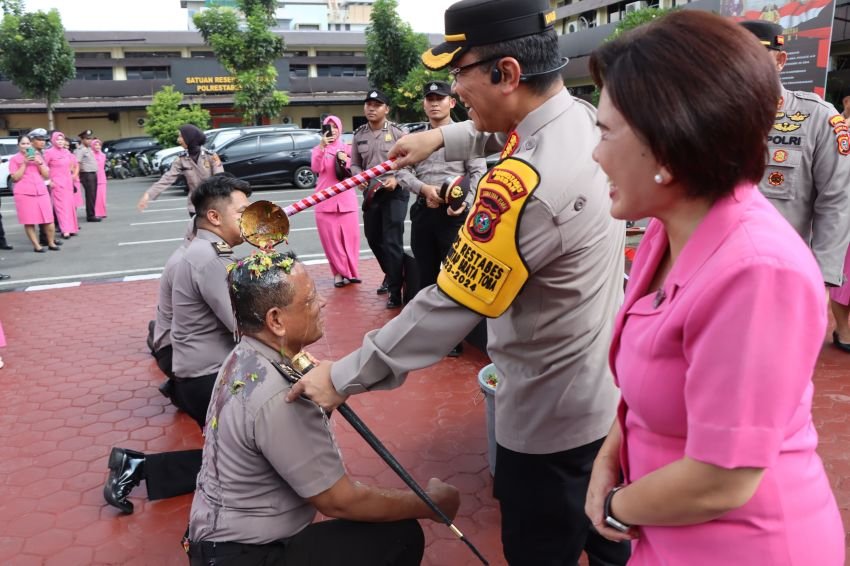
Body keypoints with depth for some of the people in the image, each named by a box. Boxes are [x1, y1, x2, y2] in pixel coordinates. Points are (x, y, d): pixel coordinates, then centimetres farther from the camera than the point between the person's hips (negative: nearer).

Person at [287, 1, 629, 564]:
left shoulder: (522, 188, -32)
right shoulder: (585, 117, -3)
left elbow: (447, 310, -27)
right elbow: (513, 132, 22)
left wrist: (343, 377, -16)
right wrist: (441, 137, 13)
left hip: (551, 413, -9)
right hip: (605, 384, 9)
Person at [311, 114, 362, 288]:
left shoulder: (348, 148, 11)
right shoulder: (318, 149, 10)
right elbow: (316, 168, -8)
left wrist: (346, 160, -10)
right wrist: (322, 147, -17)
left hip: (346, 199, 1)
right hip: (325, 200, -1)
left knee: (350, 237, 0)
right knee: (331, 239, -3)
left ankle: (351, 271, 12)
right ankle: (339, 273, 5)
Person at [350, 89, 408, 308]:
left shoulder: (398, 132, -7)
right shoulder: (359, 135, 7)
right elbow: (354, 164, 13)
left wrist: (396, 179, -21)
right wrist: (359, 176, -7)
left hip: (395, 193, -6)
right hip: (370, 193, 6)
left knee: (392, 241, -8)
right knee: (373, 238, 17)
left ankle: (395, 291, -1)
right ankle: (390, 276, 40)